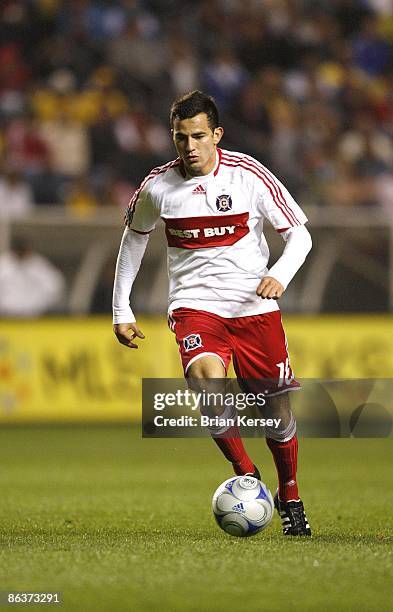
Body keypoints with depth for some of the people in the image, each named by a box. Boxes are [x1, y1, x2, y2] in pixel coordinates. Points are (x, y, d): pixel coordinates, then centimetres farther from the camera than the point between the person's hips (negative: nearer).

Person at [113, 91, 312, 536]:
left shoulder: (249, 175, -8)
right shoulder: (157, 186, -4)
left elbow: (299, 234, -1)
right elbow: (134, 237, 14)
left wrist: (280, 275, -22)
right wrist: (121, 310, 13)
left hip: (255, 306, 0)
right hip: (194, 306, 0)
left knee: (277, 411, 4)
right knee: (209, 380, -30)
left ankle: (289, 497, 30)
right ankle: (245, 475, -11)